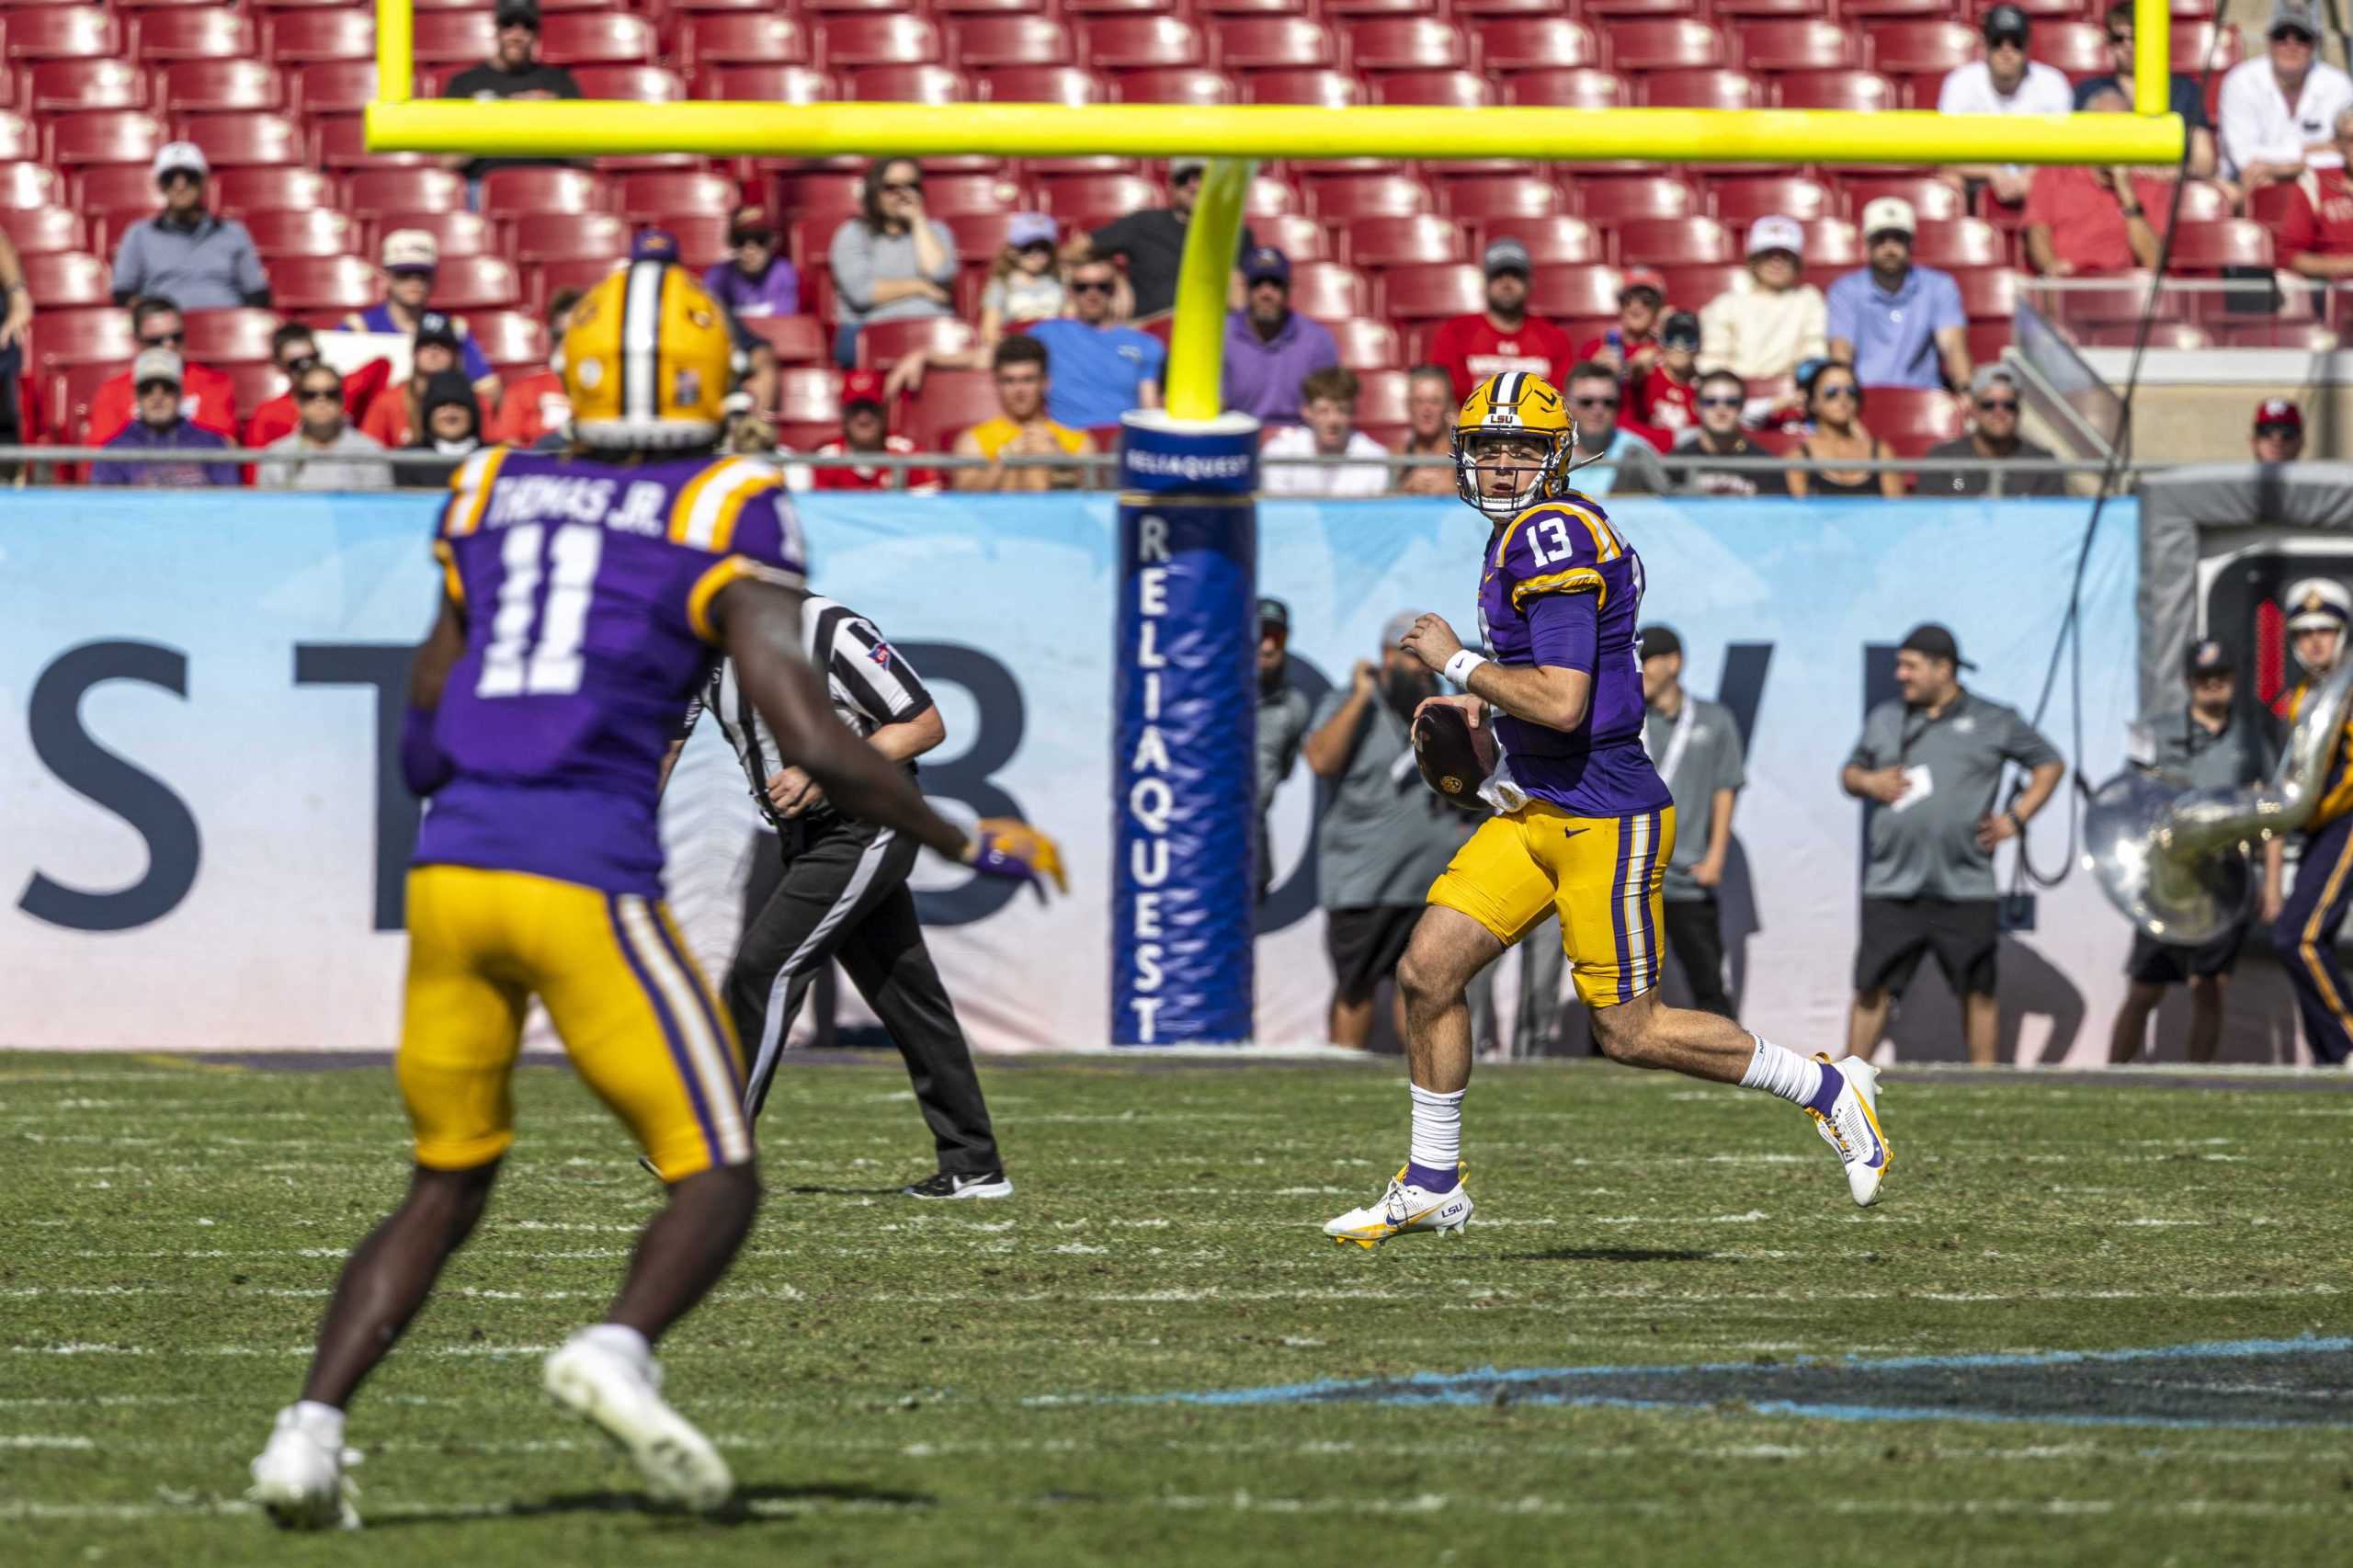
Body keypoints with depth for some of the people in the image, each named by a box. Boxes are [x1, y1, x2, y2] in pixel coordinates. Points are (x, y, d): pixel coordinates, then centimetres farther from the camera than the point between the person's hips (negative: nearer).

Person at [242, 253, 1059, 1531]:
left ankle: (310, 1428, 1)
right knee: (716, 1178, 3)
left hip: (451, 869, 5)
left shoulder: (490, 501, 15)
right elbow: (812, 743, -6)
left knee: (447, 1188, 18)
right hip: (586, 879, -5)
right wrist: (967, 844, 6)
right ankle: (619, 1348, -27)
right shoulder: (725, 523, 1)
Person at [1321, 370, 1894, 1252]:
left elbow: (1563, 705, -26)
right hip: (1534, 812, 10)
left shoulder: (1553, 536, -19)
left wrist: (1456, 663, -15)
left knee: (1629, 1032, -2)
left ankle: (1827, 1090, 13)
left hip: (1604, 819, -10)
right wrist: (1488, 703, 13)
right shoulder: (1519, 534, 12)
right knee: (1427, 973, 4)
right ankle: (1431, 1186, 15)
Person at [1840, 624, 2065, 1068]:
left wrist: (2016, 817, 1)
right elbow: (1850, 772, 23)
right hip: (1892, 888, 2)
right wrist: (1868, 782, -1)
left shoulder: (1992, 723, 4)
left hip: (1963, 886, -2)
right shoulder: (1884, 719, 13)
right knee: (1872, 986, -3)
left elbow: (2050, 764, 12)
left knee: (1977, 989, 4)